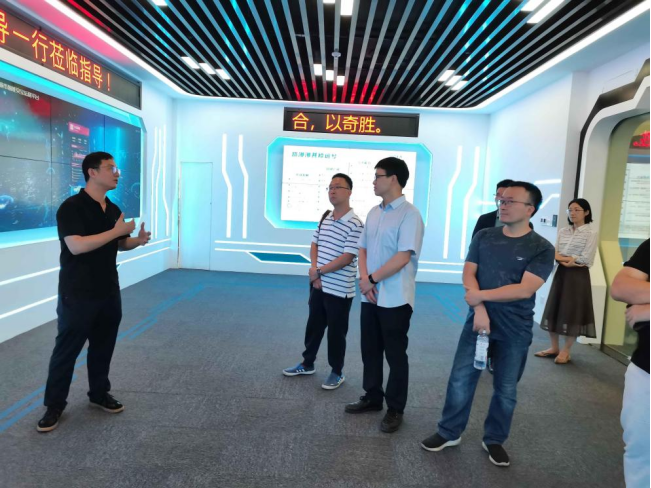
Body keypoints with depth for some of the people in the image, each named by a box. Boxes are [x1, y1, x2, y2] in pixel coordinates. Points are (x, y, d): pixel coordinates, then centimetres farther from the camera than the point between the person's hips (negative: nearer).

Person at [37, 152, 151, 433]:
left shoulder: (113, 209, 9)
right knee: (66, 350, 6)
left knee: (103, 347, 16)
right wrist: (116, 231, -22)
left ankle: (99, 394, 32)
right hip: (77, 295, -6)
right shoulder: (71, 207, -14)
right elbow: (76, 245, -26)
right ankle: (54, 405, 22)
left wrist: (138, 240, -5)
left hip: (109, 293, 7)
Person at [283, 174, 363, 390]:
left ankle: (337, 372, 25)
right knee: (314, 325, 19)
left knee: (336, 332, 7)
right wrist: (314, 270, -5)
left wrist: (318, 271, -15)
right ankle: (307, 364, 37)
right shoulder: (325, 217, 7)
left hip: (339, 289, -7)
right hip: (318, 285, 7)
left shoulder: (355, 224, -16)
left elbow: (347, 258, -21)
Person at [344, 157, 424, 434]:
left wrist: (372, 279, -14)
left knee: (395, 355, 7)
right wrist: (364, 279, -6)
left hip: (395, 299, -7)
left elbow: (403, 257, -20)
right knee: (370, 351, 16)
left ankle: (395, 409, 23)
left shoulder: (409, 215, -13)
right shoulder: (373, 213, 10)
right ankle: (373, 398, 34)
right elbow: (363, 249, 11)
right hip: (370, 296, 7)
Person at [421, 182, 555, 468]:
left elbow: (524, 290, -17)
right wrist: (479, 309, -16)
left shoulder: (542, 249, -7)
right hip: (479, 320, 2)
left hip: (515, 331, -2)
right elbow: (468, 275, -2)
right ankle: (449, 433, 23)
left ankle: (494, 440, 32)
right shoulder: (483, 237, 4)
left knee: (506, 390, 12)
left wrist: (480, 295, -13)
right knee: (461, 379, 5)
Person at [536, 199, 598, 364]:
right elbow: (554, 254, 3)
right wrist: (570, 259, -14)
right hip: (561, 273, 6)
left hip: (578, 275, -5)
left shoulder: (591, 232, -6)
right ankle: (554, 347, 20)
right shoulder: (563, 232, 10)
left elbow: (585, 259, -14)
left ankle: (566, 351, 12)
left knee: (572, 312, 1)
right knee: (554, 309, 8)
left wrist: (564, 258, -6)